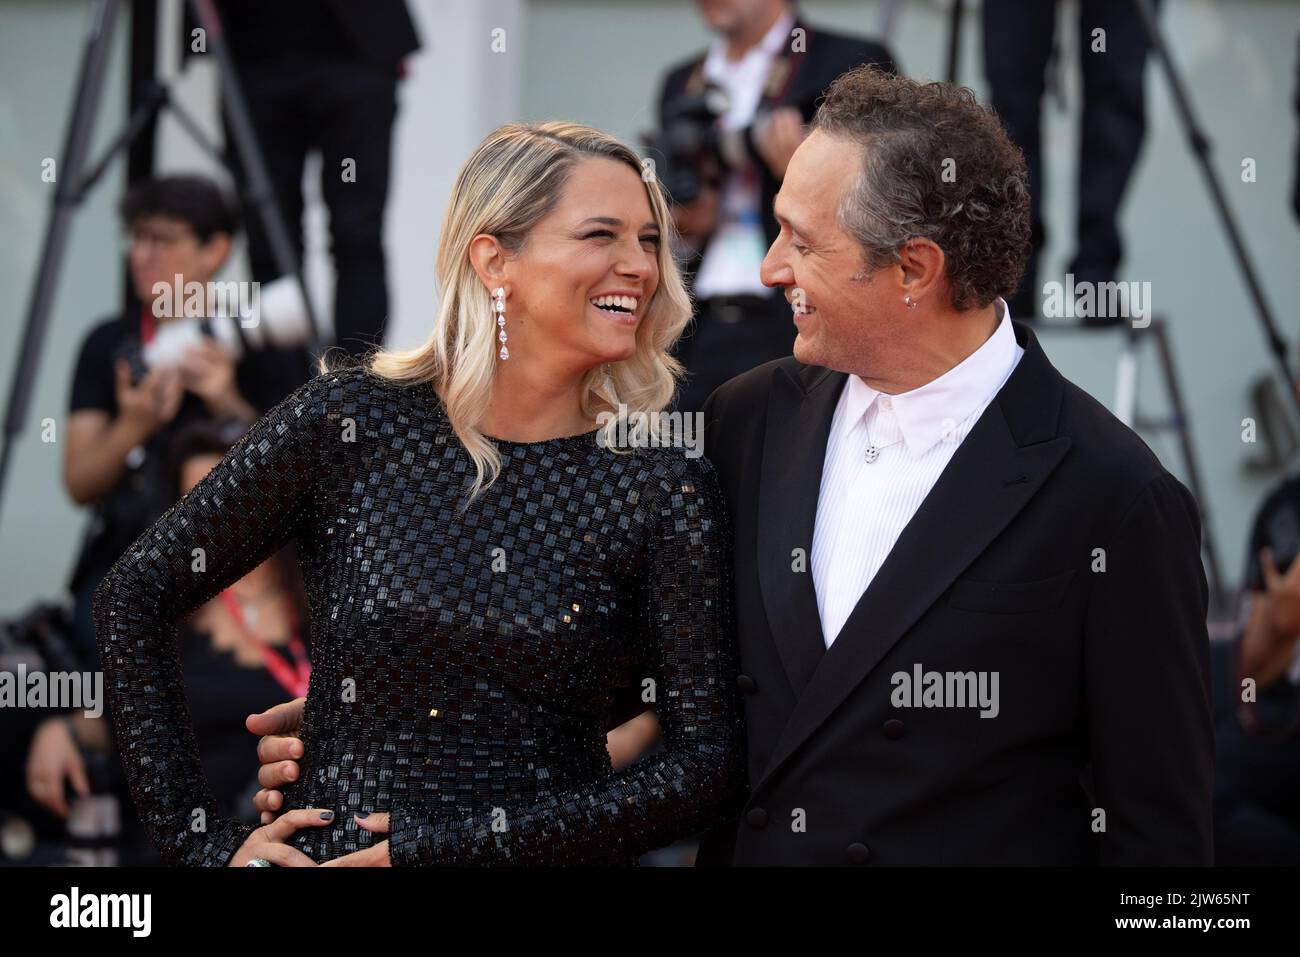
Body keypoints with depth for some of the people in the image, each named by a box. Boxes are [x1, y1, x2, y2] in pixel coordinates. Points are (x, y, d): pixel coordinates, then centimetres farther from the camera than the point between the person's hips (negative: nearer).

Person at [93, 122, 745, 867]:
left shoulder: (664, 490, -7)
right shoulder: (353, 422, -7)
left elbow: (707, 766, -12)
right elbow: (135, 597, -1)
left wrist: (442, 842, -18)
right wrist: (200, 840, -6)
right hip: (327, 850, 0)